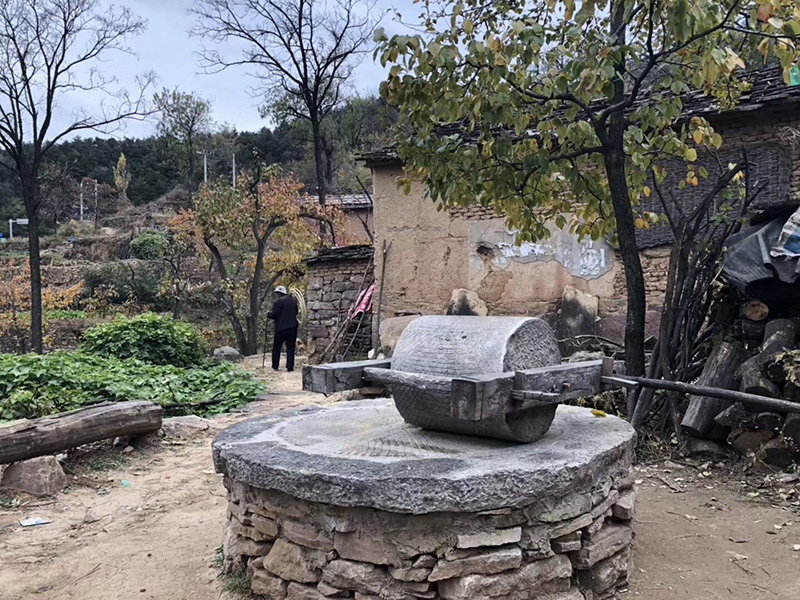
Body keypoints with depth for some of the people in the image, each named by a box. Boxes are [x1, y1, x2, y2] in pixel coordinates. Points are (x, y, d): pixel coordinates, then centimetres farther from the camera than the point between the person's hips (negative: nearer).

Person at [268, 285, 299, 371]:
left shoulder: (278, 302, -12)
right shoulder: (293, 300, 7)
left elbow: (274, 315, -11)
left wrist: (269, 314, 8)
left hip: (281, 327, -4)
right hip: (292, 327, 4)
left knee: (276, 347, 11)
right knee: (290, 348, 5)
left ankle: (275, 366, 15)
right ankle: (290, 367, 0)